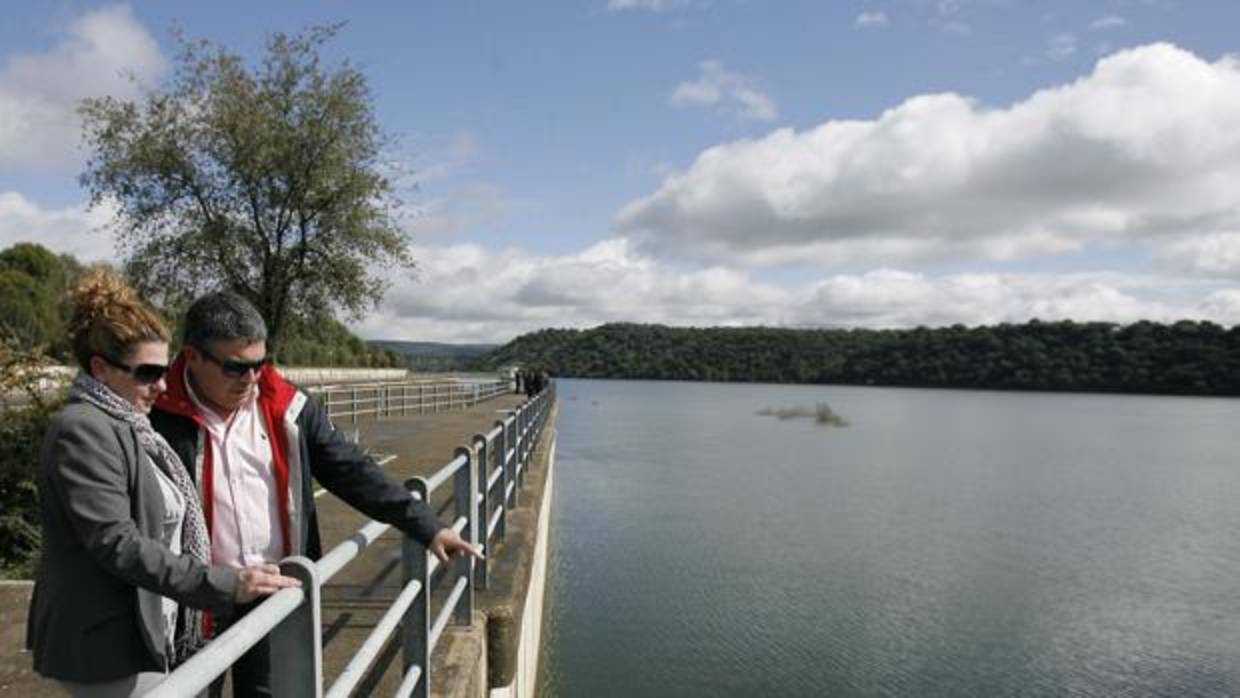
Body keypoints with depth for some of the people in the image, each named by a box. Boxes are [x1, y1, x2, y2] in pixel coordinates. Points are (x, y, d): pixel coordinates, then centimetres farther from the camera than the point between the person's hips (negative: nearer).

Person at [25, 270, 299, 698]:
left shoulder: (125, 426, 12)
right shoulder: (84, 430, -18)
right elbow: (117, 544, -25)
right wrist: (226, 585, -28)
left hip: (138, 634, 9)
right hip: (109, 646, -9)